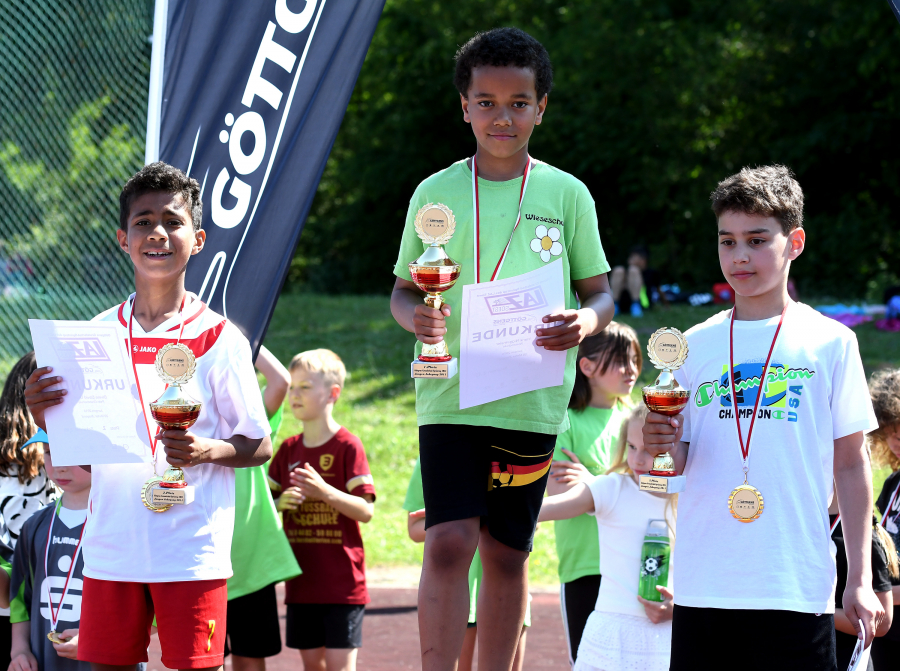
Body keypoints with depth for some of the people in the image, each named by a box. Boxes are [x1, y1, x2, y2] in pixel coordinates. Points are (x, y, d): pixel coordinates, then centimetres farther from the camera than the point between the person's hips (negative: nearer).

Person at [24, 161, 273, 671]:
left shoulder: (218, 338, -2)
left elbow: (260, 447, 1)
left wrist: (208, 451, -18)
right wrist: (44, 418, -8)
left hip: (193, 549, -3)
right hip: (111, 548, 3)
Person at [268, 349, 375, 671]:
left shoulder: (347, 446, -7)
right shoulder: (289, 449, 10)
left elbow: (366, 510, -14)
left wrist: (324, 491, -28)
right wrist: (280, 503, -9)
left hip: (342, 582, -5)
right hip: (302, 582, 6)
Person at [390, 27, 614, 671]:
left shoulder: (567, 194, 5)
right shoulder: (435, 193, 4)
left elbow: (600, 291, 8)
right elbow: (404, 287, 11)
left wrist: (585, 321, -15)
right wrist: (415, 316, -12)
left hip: (533, 401, 1)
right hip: (450, 394, -1)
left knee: (507, 552, 8)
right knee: (449, 541, -14)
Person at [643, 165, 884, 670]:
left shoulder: (831, 343, 4)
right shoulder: (696, 345, 10)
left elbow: (851, 466, 7)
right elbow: (678, 465, 14)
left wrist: (860, 579, 3)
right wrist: (663, 445, -10)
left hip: (798, 588, -2)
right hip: (703, 586, 2)